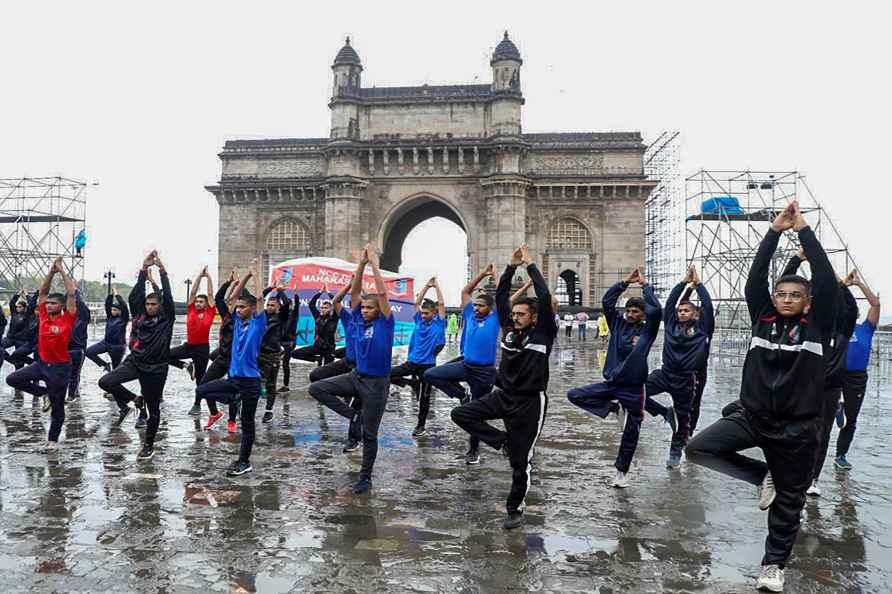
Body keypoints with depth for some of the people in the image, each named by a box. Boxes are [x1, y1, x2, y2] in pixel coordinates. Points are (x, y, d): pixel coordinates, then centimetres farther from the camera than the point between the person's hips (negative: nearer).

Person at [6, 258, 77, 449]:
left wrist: (62, 270, -11)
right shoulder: (43, 316, 2)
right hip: (41, 363, 5)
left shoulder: (67, 319, -12)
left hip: (61, 368, -5)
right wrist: (52, 271, 0)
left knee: (57, 406, 5)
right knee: (12, 379, -3)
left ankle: (53, 439, 22)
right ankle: (45, 393, 15)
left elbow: (71, 293, -17)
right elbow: (42, 292, 7)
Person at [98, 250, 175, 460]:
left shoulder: (166, 318, -4)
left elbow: (168, 297, -15)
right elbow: (135, 295, -3)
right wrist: (144, 269, -8)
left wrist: (162, 270, -16)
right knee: (105, 382, -18)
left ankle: (148, 445, 23)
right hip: (134, 361, 3)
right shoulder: (140, 315, 5)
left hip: (156, 368, -3)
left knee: (153, 409, 6)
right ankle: (133, 400, 6)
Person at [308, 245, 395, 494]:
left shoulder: (385, 324, -9)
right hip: (356, 377, 5)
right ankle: (354, 416, 2)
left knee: (369, 434, 2)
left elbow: (382, 293, -18)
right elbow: (354, 292, 0)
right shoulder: (359, 320, 3)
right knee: (317, 388, -9)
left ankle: (365, 478, 19)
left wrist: (374, 264, -15)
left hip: (377, 383, -5)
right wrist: (361, 264, -7)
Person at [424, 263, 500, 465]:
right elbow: (465, 291, 12)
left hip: (485, 372, -4)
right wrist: (482, 274, 10)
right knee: (430, 375, -10)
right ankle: (462, 396, 4)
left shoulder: (495, 319, -4)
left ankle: (474, 450, 24)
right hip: (465, 365, 4)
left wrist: (495, 276, 1)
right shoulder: (470, 316, 7)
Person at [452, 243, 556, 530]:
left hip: (530, 403, -5)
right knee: (460, 414, -8)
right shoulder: (509, 328, 4)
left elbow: (545, 297, -19)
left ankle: (515, 510, 21)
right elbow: (500, 296, 3)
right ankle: (503, 441, 6)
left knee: (520, 461, 2)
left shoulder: (543, 333, -9)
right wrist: (512, 266, -4)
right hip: (502, 395, 5)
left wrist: (530, 264, -15)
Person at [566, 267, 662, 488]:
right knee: (574, 395, -9)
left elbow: (657, 310, -21)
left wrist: (645, 285, -10)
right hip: (611, 383, 3)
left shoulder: (647, 330, -5)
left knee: (630, 434, 7)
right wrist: (625, 282, -4)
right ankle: (615, 409, 1)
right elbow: (606, 301, -2)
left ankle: (622, 472, 28)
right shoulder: (618, 324, 4)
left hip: (633, 388, -3)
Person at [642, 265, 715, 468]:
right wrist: (684, 282, 3)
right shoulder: (671, 323, 7)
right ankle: (666, 412, 6)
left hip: (686, 380, -2)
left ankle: (676, 451, 31)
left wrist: (697, 282, 0)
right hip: (665, 374, 2)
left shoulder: (702, 328, 1)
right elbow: (670, 301, 3)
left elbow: (708, 305, -5)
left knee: (682, 417, 10)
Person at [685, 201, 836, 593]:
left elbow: (826, 279, -12)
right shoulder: (763, 319, 1)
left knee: (789, 499, 9)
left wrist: (803, 230, -11)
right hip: (752, 416, 2)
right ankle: (765, 475, 9)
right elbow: (755, 277, -6)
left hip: (798, 426, -2)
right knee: (698, 449, -13)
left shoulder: (817, 325, -3)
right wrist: (775, 231, -11)